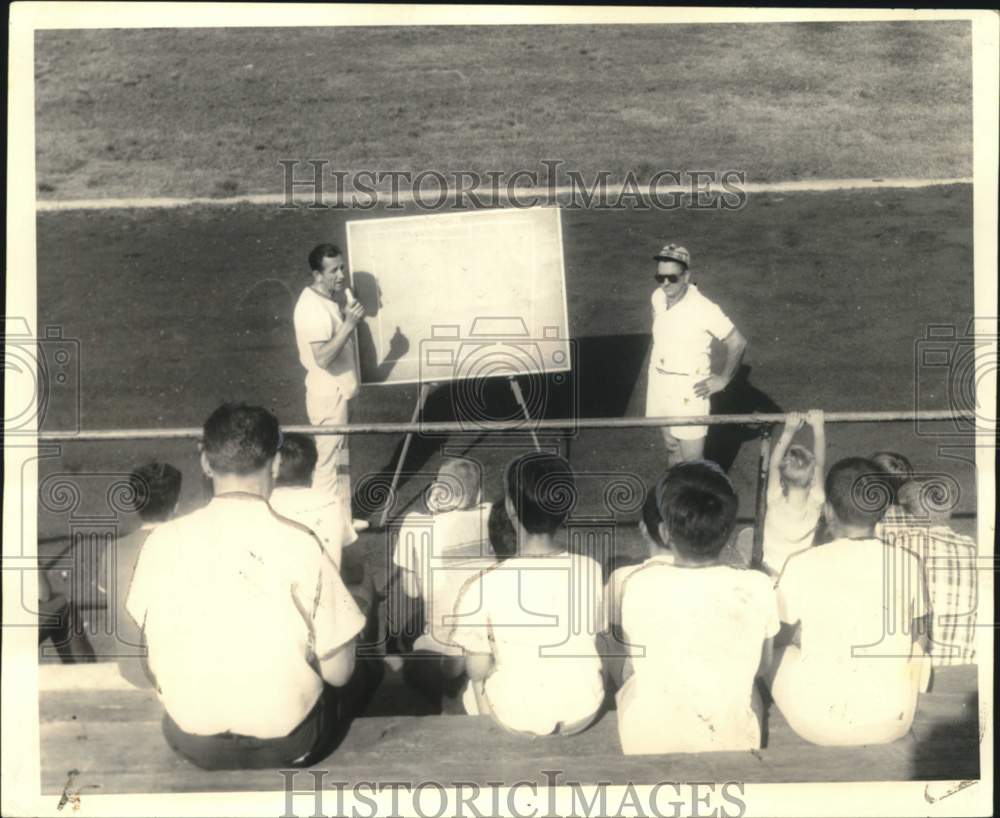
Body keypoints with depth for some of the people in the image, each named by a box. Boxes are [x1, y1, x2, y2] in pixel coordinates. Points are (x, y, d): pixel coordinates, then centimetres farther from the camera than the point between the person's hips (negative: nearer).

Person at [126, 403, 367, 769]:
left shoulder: (163, 541, -12)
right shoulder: (299, 545, -20)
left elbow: (154, 663, 0)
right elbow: (337, 672, -13)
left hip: (190, 741, 3)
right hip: (285, 745, -3)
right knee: (351, 681, 26)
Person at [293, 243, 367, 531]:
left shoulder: (331, 297, 5)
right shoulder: (313, 308, -25)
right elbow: (323, 358, -32)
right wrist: (350, 324, -32)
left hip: (338, 392, 10)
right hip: (328, 396, -10)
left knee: (341, 460, 19)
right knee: (328, 464, 3)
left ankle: (342, 518, 33)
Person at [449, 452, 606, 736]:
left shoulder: (482, 587, -29)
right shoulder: (591, 571, -20)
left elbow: (478, 669, -16)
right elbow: (596, 634, -2)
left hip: (517, 719, -2)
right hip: (585, 710, 2)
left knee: (474, 689, 30)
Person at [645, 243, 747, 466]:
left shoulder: (704, 309, -22)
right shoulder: (657, 297, -3)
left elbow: (737, 343, -13)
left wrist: (723, 379, -7)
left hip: (689, 389, -6)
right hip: (659, 383, 6)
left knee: (692, 461, -3)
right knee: (671, 448, 21)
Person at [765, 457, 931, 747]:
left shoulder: (801, 565, -13)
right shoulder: (908, 564, -8)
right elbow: (916, 632, 9)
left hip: (817, 724, -2)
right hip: (891, 723, 2)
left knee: (774, 651, 24)